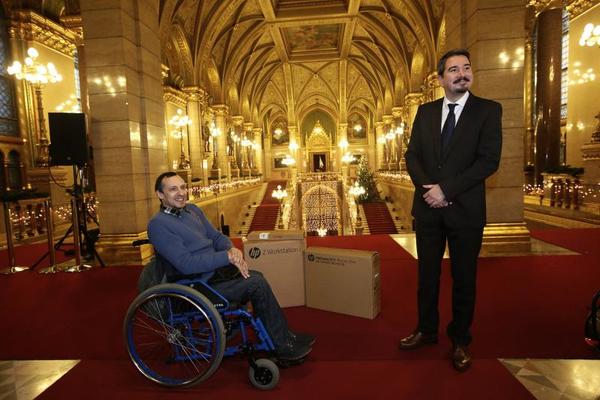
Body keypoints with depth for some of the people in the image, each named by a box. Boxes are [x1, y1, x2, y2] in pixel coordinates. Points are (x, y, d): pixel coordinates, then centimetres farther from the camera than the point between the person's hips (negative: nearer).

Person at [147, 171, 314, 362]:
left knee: (257, 277, -4)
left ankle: (283, 335, 8)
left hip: (216, 269, 8)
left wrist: (232, 249, -11)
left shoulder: (192, 210, 10)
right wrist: (227, 257, -24)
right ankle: (283, 346, -5)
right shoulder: (158, 225, -16)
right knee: (257, 284, -18)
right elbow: (186, 264, -24)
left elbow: (216, 236, 12)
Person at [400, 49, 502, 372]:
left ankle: (460, 341, 28)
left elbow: (489, 160, -11)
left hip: (465, 210, -3)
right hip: (428, 208, 3)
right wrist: (428, 189, -12)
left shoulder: (488, 110, -2)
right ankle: (426, 330, 32)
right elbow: (412, 155, 4)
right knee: (427, 273, 14)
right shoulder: (425, 111, 8)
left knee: (463, 278, 10)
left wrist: (446, 189, -17)